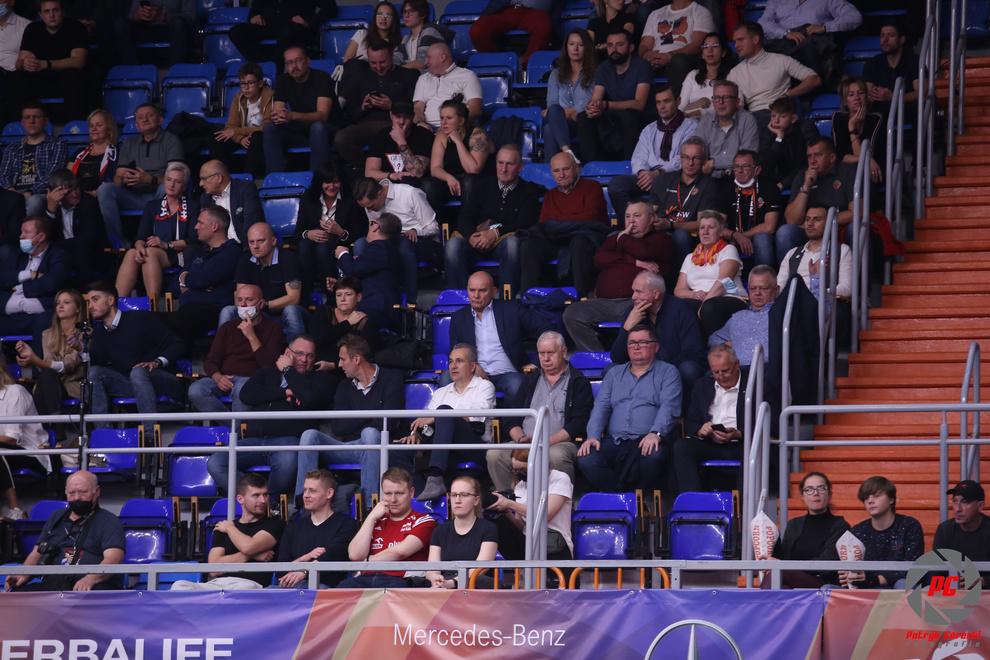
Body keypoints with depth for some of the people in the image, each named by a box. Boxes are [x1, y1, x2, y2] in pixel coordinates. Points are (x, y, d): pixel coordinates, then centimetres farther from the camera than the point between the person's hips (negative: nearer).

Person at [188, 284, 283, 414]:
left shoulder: (272, 328, 9)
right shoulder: (228, 327, 21)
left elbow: (270, 365, -5)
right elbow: (210, 361, 14)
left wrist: (252, 337, -10)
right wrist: (218, 377, -9)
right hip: (225, 379, 4)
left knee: (241, 388, -41)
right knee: (195, 390, -27)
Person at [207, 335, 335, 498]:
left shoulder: (319, 378, 18)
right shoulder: (267, 373, 28)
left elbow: (309, 399, -5)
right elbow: (246, 395, 10)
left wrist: (288, 370, 9)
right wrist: (284, 393, 2)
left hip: (288, 438, -3)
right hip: (255, 440, 3)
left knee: (287, 462, -41)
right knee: (215, 463, -23)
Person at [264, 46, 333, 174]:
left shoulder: (321, 78, -12)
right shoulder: (283, 81, 3)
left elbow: (323, 115, -23)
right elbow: (278, 112, -4)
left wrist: (292, 116, -39)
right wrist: (277, 117, -32)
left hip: (323, 131, -4)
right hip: (297, 132, 4)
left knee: (318, 127, -37)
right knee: (269, 129, -19)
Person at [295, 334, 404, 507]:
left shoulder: (391, 379, 3)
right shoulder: (344, 386, 18)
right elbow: (337, 428, 5)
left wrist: (353, 423, -1)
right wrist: (369, 415, -3)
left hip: (374, 447, -4)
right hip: (347, 446, 4)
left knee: (369, 433, -37)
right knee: (310, 435, -18)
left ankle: (370, 504, -43)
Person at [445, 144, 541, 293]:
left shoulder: (528, 190, 10)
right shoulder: (483, 185, 18)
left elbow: (524, 224, -3)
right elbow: (464, 217, 9)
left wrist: (496, 233, -18)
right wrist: (471, 235, -14)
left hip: (504, 241, -2)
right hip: (479, 241, 3)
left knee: (512, 243, -38)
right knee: (453, 244, -28)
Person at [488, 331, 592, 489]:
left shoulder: (578, 383, 9)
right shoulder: (530, 380, 24)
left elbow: (578, 422, -4)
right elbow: (512, 419, 18)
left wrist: (547, 442, -15)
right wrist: (521, 439, -6)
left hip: (560, 443, -4)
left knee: (556, 455, -40)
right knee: (494, 455, -24)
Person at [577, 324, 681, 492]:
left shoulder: (668, 372, 12)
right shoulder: (614, 374, 25)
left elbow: (668, 407, -4)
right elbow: (601, 407, 14)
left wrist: (655, 433, -23)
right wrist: (593, 436, -5)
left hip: (647, 441, -3)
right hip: (614, 441, 3)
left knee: (654, 456, -39)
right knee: (586, 459, -27)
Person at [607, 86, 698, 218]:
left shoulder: (691, 127, 8)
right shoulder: (649, 130, 26)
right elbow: (638, 159, 16)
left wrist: (658, 173, -18)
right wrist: (642, 172, -9)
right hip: (648, 176, 5)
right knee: (616, 183, -24)